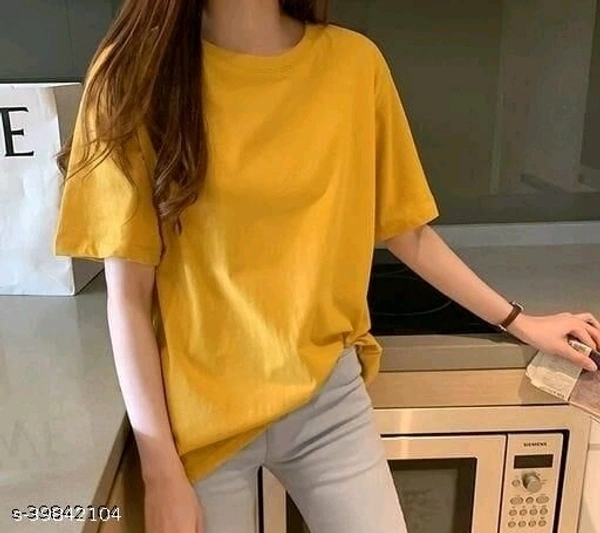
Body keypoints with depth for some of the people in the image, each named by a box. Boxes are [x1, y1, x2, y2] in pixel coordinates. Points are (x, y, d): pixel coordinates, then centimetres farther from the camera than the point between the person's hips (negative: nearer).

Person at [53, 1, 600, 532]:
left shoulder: (354, 64, -5)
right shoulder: (135, 72, -11)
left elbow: (405, 232, 6)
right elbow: (128, 296, -10)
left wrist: (517, 321, 11)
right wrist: (161, 473, -9)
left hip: (329, 395, 2)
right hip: (200, 414, -1)